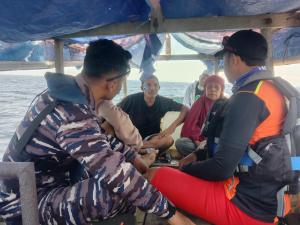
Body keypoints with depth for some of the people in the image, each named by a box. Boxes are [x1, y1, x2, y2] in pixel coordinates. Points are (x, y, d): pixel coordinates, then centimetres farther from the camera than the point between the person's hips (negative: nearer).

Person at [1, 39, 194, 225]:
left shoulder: (71, 93, -2)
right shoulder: (73, 115, -32)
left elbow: (101, 139, 12)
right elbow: (119, 177, -35)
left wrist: (135, 158, 12)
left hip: (51, 181, 10)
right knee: (119, 191, -32)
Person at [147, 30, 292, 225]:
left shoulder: (247, 98, -21)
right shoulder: (271, 90, 8)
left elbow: (222, 167, -23)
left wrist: (187, 168, -4)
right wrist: (198, 155, 12)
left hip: (246, 204, -9)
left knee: (156, 177, -10)